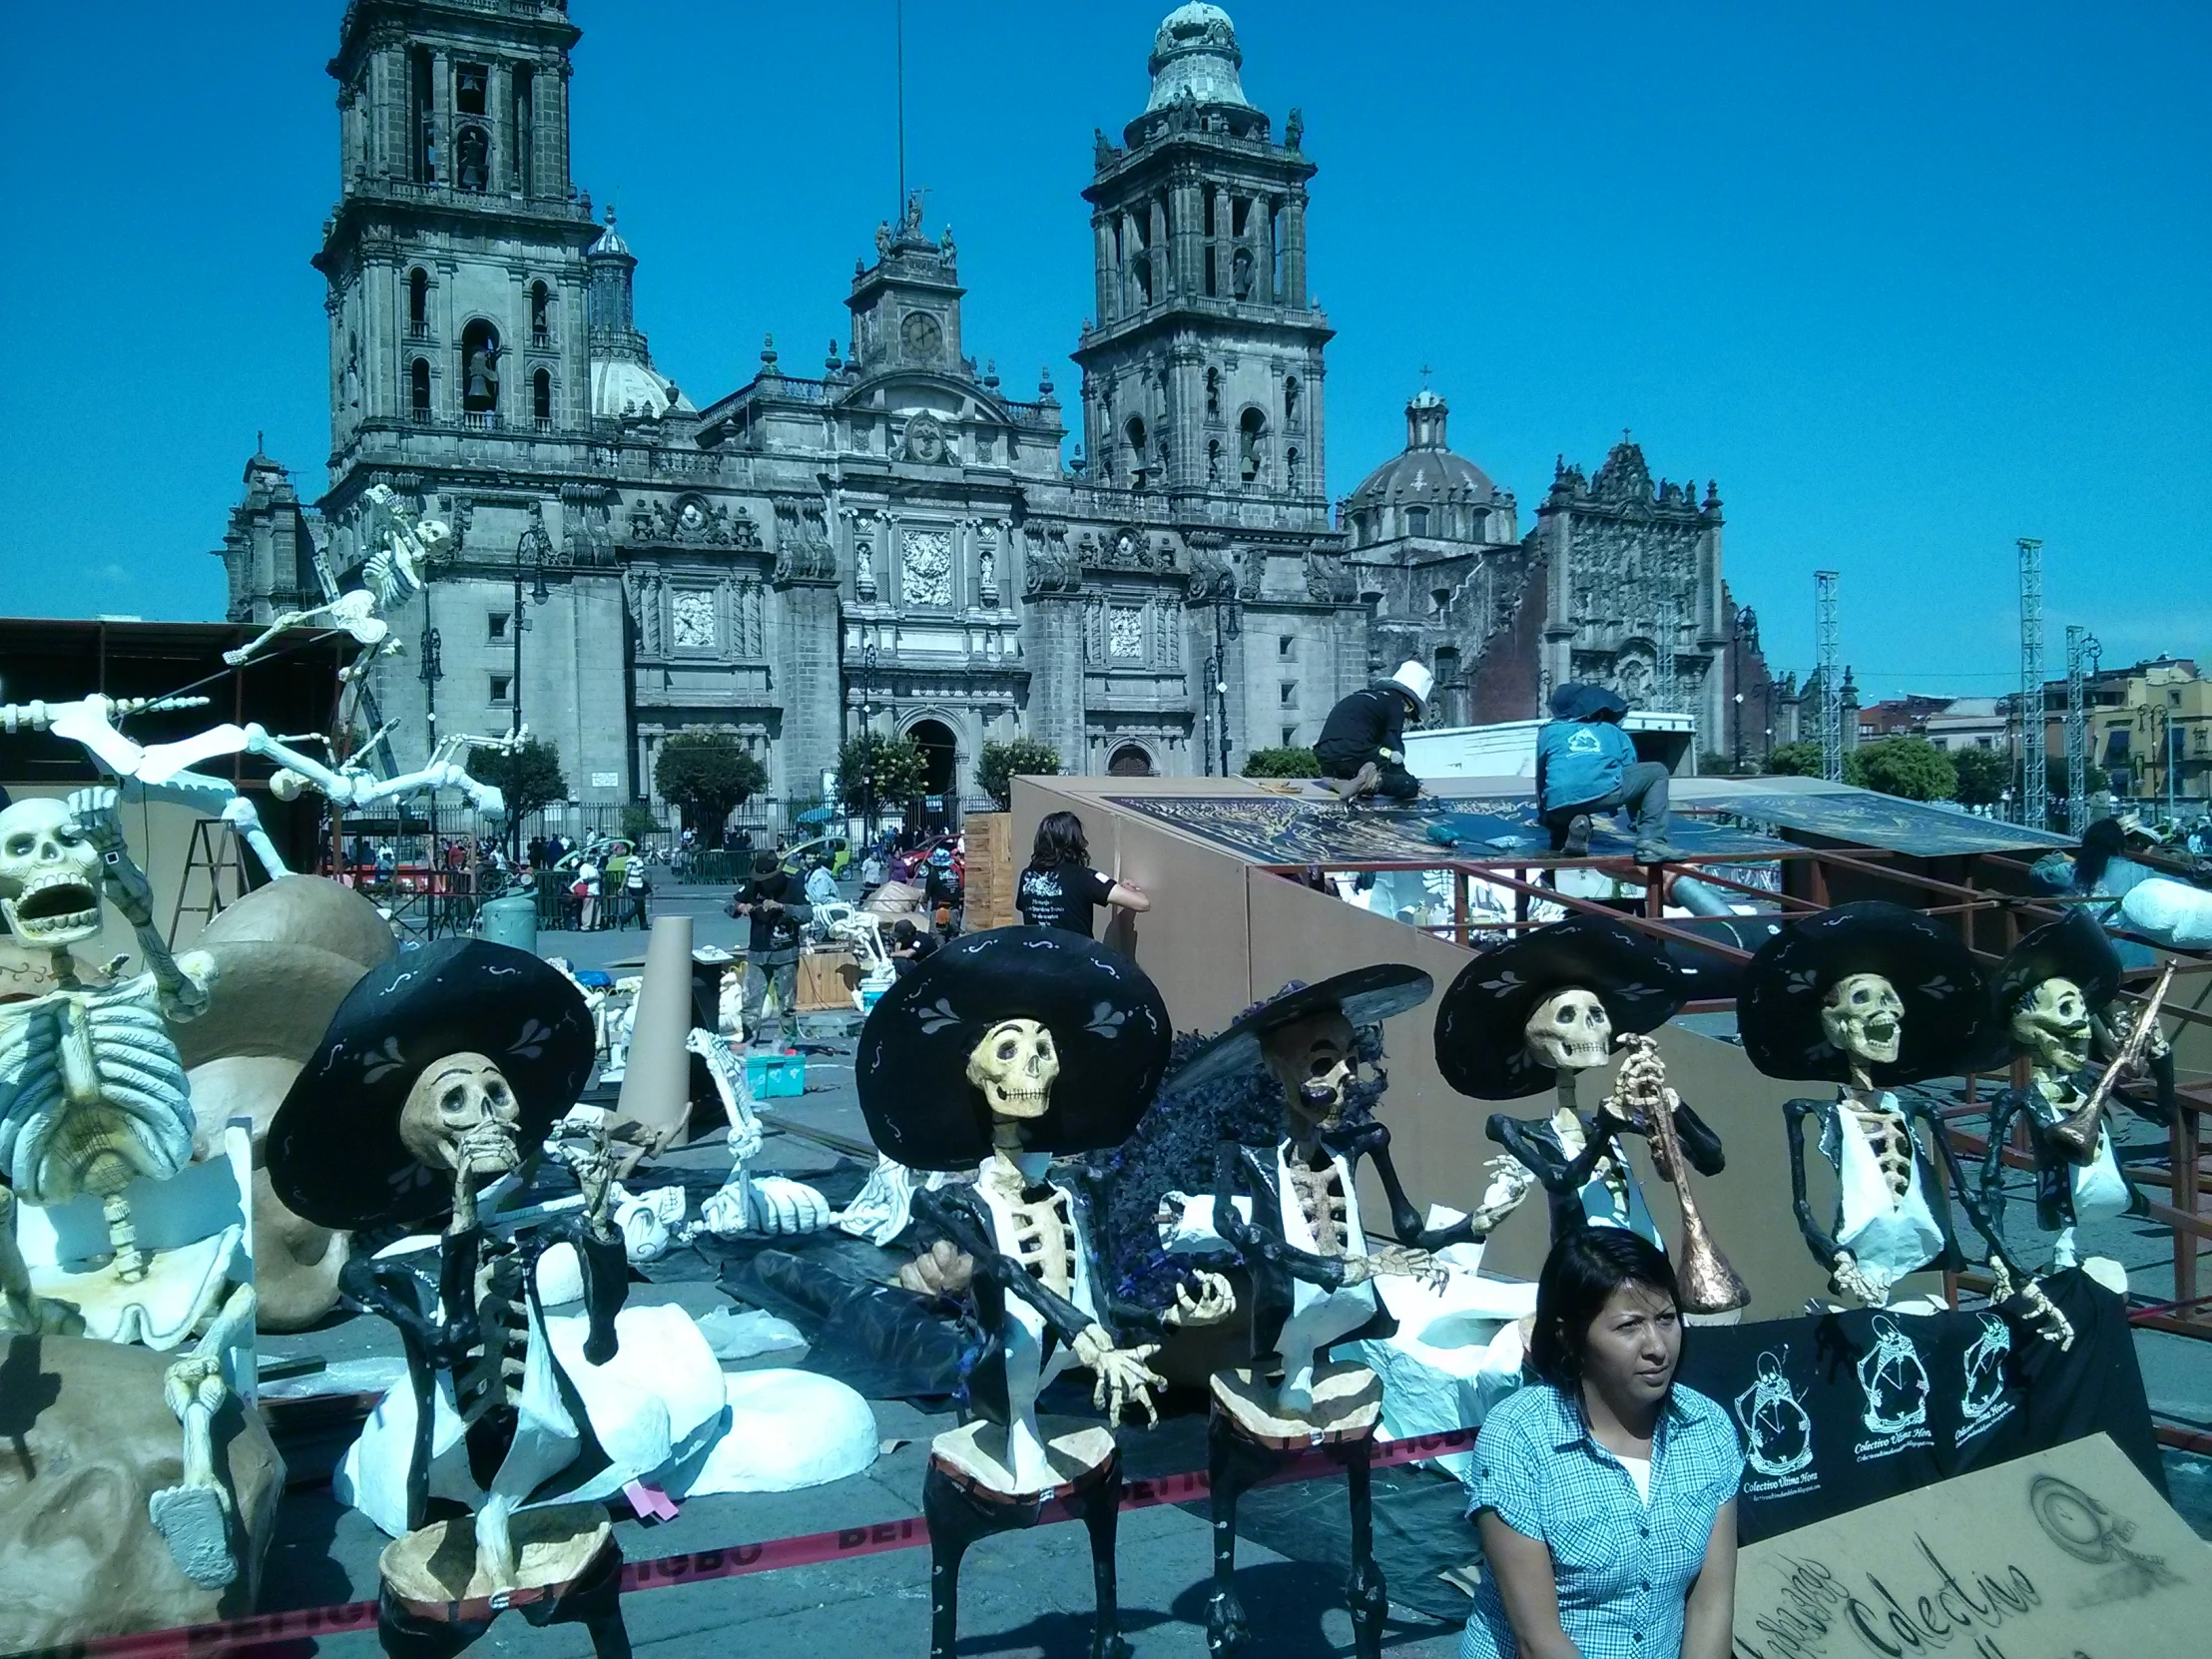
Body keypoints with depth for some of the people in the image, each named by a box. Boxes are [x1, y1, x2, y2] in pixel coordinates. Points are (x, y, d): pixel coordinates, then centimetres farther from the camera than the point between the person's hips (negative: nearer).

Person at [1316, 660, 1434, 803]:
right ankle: (1374, 781, -26)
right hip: (1355, 752, -7)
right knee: (1410, 785, 1)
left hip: (1324, 755, 8)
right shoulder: (1396, 700, 5)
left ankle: (1340, 782, 6)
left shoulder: (1365, 695, 28)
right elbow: (1394, 747, 3)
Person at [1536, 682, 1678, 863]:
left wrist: (1545, 818, 52)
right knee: (1657, 772, 24)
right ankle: (1651, 843, 6)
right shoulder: (1614, 732, 31)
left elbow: (1541, 778, 37)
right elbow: (1631, 773, 39)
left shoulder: (1548, 731, 32)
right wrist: (1637, 819, 52)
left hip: (1559, 805, 2)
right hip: (1603, 791, -2)